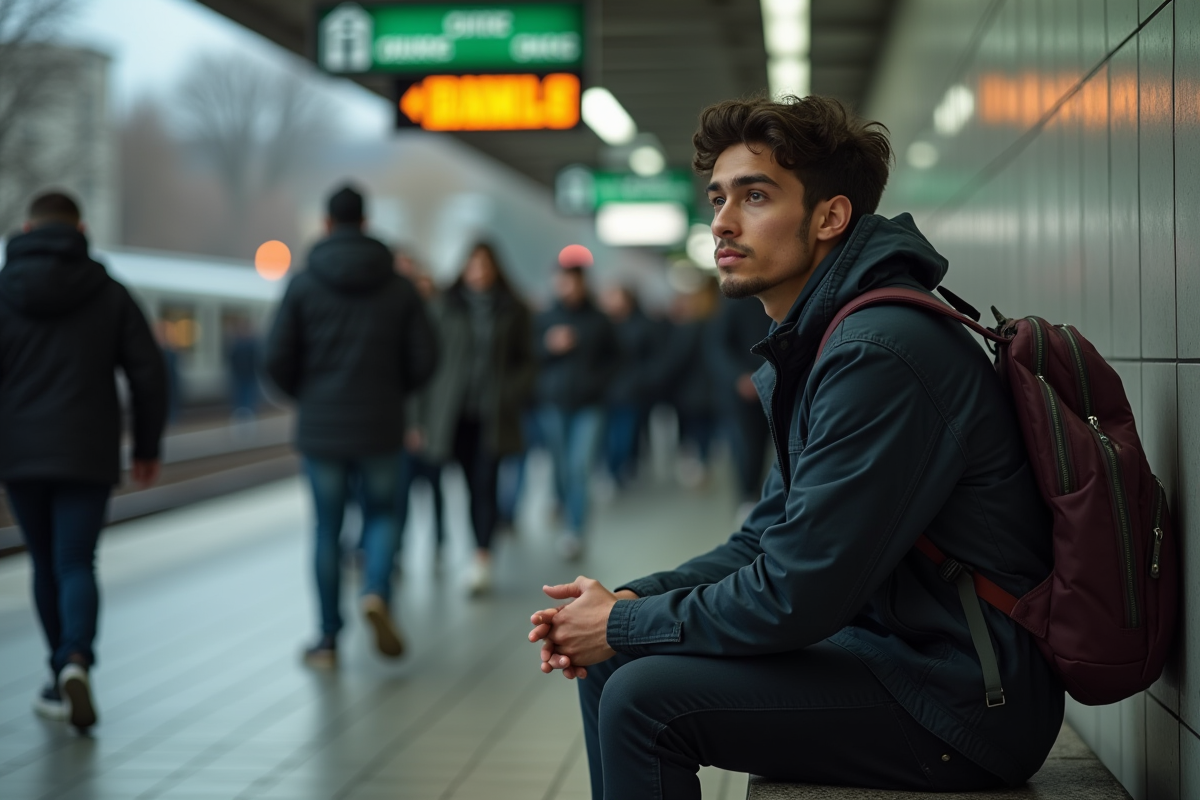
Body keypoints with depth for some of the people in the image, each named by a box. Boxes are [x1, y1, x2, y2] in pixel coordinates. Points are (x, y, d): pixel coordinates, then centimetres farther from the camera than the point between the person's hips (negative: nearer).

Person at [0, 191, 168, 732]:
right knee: (76, 566, -1)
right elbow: (149, 374, -1)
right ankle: (75, 662, -26)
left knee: (46, 565, 14)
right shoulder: (110, 294, 2)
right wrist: (147, 447, 9)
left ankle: (64, 679, 22)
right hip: (87, 458, -1)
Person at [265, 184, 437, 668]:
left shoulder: (304, 284, -3)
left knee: (327, 529, 8)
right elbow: (424, 359, 0)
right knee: (381, 514, 16)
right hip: (380, 427, 0)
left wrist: (304, 393, 13)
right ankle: (377, 592, -12)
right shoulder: (398, 287, 1)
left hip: (320, 427, 0)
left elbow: (277, 359, -7)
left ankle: (328, 639, 11)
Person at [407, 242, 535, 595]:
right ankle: (482, 557, 16)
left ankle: (481, 560, -10)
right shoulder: (446, 308, 6)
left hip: (493, 415, -1)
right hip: (455, 413, 1)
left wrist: (512, 398, -6)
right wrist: (425, 416, 2)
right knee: (474, 483, 4)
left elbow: (525, 361, 9)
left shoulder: (513, 310, 6)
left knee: (485, 483, -8)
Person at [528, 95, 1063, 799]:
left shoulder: (879, 355, -22)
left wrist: (623, 623, -10)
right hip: (890, 645, 10)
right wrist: (628, 602, 0)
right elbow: (767, 544, 15)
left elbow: (797, 597, -23)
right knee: (609, 662, 9)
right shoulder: (811, 345, 12)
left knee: (646, 699, -19)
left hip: (964, 694, -10)